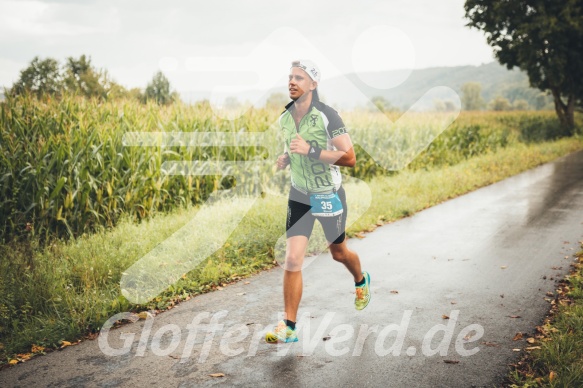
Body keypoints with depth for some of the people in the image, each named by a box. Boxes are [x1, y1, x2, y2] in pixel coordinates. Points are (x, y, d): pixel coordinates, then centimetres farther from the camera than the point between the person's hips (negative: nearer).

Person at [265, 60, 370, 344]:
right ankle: (289, 327, -3)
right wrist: (286, 159, -4)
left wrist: (311, 150, -31)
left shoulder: (327, 115, -19)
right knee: (292, 260, -10)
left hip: (329, 195, -3)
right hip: (299, 195, 4)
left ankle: (361, 281, 53)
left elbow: (349, 158, -23)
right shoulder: (284, 119, 0)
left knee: (338, 253, 18)